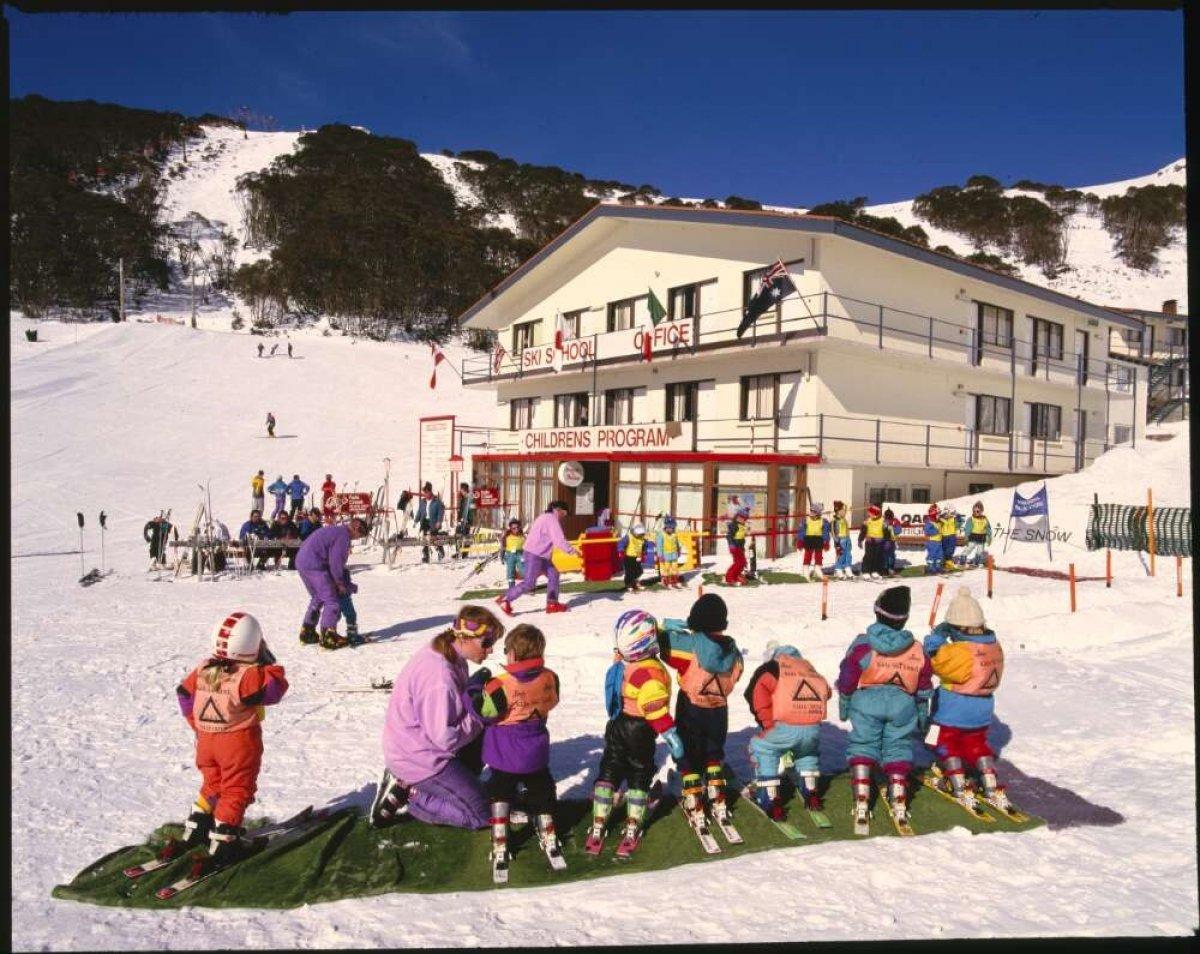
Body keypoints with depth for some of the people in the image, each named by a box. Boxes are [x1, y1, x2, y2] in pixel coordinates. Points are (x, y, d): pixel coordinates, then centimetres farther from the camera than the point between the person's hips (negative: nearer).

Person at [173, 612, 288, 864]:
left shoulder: (203, 669, 0)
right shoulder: (249, 675, -23)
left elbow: (183, 692, 11)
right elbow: (276, 688, -21)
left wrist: (197, 724, 19)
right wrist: (267, 661, -11)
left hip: (206, 739, 6)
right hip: (239, 742, -6)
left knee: (213, 784, 25)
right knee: (236, 790, 6)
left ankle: (195, 830, 30)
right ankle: (223, 842, 5)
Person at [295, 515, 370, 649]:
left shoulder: (335, 530, 21)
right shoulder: (344, 536, -10)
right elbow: (335, 561, -15)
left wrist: (337, 580, 21)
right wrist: (340, 583, -3)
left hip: (301, 561, 10)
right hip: (314, 565, -10)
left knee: (317, 598, 24)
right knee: (331, 600, -5)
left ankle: (307, 632, 29)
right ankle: (328, 637, -6)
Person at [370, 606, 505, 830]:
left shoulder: (449, 656, -1)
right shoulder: (440, 676, -30)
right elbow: (446, 737, -28)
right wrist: (479, 719, -15)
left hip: (424, 743, 9)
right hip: (419, 759, -9)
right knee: (481, 813, -4)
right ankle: (405, 794, -1)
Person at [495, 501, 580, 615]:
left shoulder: (546, 518, 17)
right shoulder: (552, 519, -14)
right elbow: (559, 540, -21)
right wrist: (572, 551, -13)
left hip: (541, 555, 11)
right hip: (534, 555, -11)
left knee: (554, 575, 8)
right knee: (529, 583, -9)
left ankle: (552, 604, 11)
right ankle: (505, 599, -2)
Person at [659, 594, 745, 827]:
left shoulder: (690, 643, -24)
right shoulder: (732, 648, -9)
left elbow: (658, 637, -22)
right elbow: (736, 674, 5)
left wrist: (674, 625, -9)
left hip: (690, 709, -4)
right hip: (719, 709, 4)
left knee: (689, 756, 13)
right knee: (714, 753, 26)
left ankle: (696, 809, 16)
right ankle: (718, 803, 30)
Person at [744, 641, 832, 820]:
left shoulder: (771, 668, 11)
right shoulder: (808, 667, 26)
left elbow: (758, 690, -5)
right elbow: (825, 692, 25)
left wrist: (767, 724, 0)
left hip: (785, 728, -5)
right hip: (813, 729, 5)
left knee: (762, 748, 21)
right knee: (809, 750, 37)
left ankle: (771, 801, 14)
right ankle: (811, 795, 35)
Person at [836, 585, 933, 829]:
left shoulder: (862, 645, -8)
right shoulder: (916, 650, 1)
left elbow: (846, 680, -3)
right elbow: (924, 689, 10)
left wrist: (844, 706, 12)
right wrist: (923, 716, 23)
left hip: (866, 701, -2)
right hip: (902, 704, 2)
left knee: (862, 745, 8)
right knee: (898, 749, 13)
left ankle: (861, 798, 3)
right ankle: (898, 798, 11)